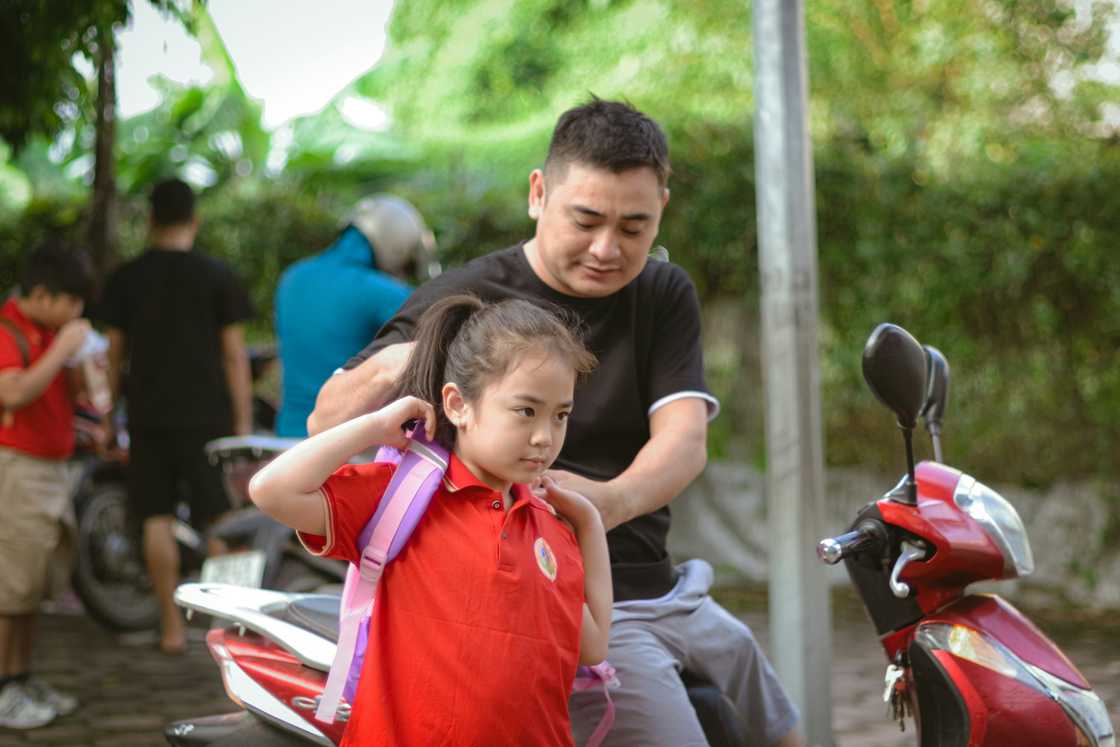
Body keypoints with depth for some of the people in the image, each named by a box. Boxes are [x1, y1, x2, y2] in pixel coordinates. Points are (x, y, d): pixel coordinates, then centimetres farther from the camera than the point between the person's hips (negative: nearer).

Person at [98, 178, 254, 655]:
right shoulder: (217, 276, -2)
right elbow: (234, 355, -3)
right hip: (206, 414, -2)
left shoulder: (126, 278, 3)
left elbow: (115, 353, 5)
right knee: (219, 519, 4)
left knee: (156, 518, 7)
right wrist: (244, 424, 1)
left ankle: (172, 627, 8)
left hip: (148, 414, 2)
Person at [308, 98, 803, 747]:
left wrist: (614, 499, -34)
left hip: (662, 590, 7)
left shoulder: (665, 297, 4)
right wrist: (385, 370, -35)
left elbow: (686, 438, -11)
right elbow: (325, 427, -11)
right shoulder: (464, 300, -9)